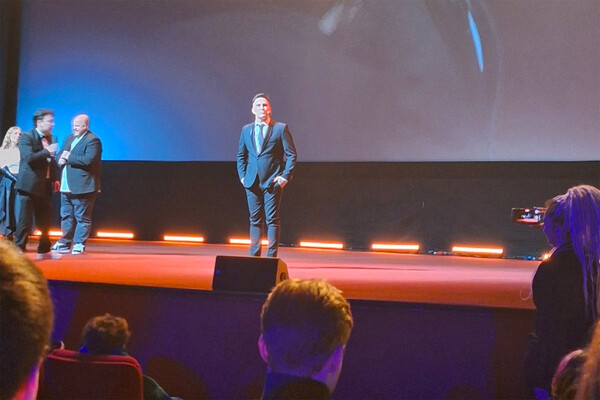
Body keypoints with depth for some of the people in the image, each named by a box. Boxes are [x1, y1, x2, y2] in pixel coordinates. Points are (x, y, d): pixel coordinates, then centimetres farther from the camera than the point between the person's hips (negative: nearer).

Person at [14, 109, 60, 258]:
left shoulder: (51, 138, 13)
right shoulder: (27, 137, -9)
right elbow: (29, 158, -22)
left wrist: (55, 179, 13)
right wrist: (47, 152, -23)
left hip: (45, 185, 7)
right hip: (29, 185, -7)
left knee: (45, 220, 12)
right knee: (25, 220, -4)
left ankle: (44, 250, 23)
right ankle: (19, 249, 4)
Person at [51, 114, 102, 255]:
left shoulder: (92, 140, -10)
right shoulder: (69, 138, 18)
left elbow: (88, 160, -23)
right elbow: (60, 155, 20)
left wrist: (69, 157, -16)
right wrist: (60, 160, -4)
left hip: (82, 187, -9)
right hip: (66, 186, 9)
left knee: (82, 217, -1)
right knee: (66, 216, 14)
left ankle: (79, 244, 5)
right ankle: (65, 243, 23)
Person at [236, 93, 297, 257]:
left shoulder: (281, 128, 0)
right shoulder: (246, 130, 12)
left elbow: (291, 154, 0)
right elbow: (241, 155, 19)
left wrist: (285, 177, -8)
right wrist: (242, 176, 7)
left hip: (272, 182, -4)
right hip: (252, 182, 4)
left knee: (272, 219, -2)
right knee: (255, 220, 8)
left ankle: (271, 256, 3)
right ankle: (254, 256, 13)